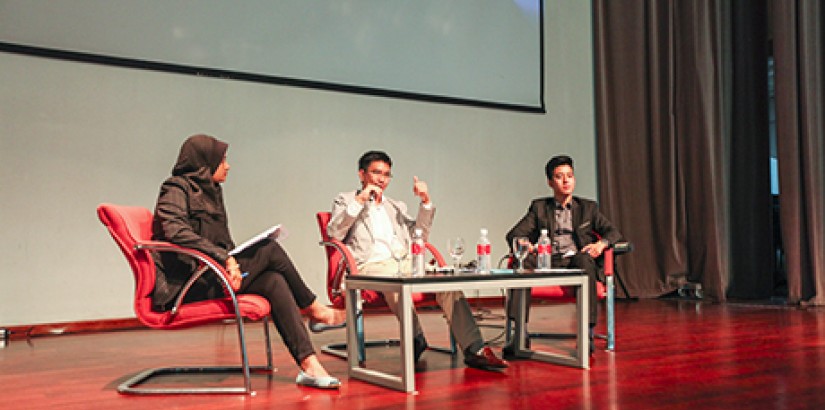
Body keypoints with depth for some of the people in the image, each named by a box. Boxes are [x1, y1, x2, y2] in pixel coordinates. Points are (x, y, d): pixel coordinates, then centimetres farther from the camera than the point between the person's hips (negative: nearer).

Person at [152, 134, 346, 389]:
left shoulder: (210, 190, 22)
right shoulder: (176, 189, -3)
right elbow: (176, 231, -23)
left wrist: (233, 262, -1)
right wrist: (225, 258, -27)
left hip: (212, 275, 8)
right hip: (188, 284, -8)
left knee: (274, 281, -20)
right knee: (270, 250, -18)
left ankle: (308, 365, -27)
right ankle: (313, 309, 1)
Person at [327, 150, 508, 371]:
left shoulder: (396, 206, 32)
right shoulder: (346, 200, 19)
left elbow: (419, 235, 23)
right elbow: (334, 234, 2)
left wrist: (426, 202, 11)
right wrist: (359, 201, -4)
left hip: (404, 263, 4)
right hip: (371, 265, -4)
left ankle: (474, 349, -29)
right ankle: (416, 339, -23)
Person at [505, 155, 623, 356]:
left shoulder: (588, 207, 21)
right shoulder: (539, 207, 20)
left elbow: (614, 232, 12)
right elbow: (514, 234, 10)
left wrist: (601, 243, -12)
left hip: (579, 263, -1)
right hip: (549, 264, 1)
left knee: (583, 259, -36)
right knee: (525, 260, -31)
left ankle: (587, 333, -37)